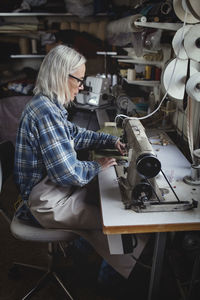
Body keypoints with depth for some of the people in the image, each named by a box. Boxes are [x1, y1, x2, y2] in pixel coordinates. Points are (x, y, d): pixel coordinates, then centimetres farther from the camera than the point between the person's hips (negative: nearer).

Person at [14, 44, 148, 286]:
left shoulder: (47, 104, 5)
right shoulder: (46, 112, -28)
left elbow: (75, 134, 18)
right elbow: (68, 173, -28)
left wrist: (111, 141, 8)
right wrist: (98, 166, -10)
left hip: (56, 188, 10)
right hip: (50, 203, -10)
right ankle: (133, 279, 23)